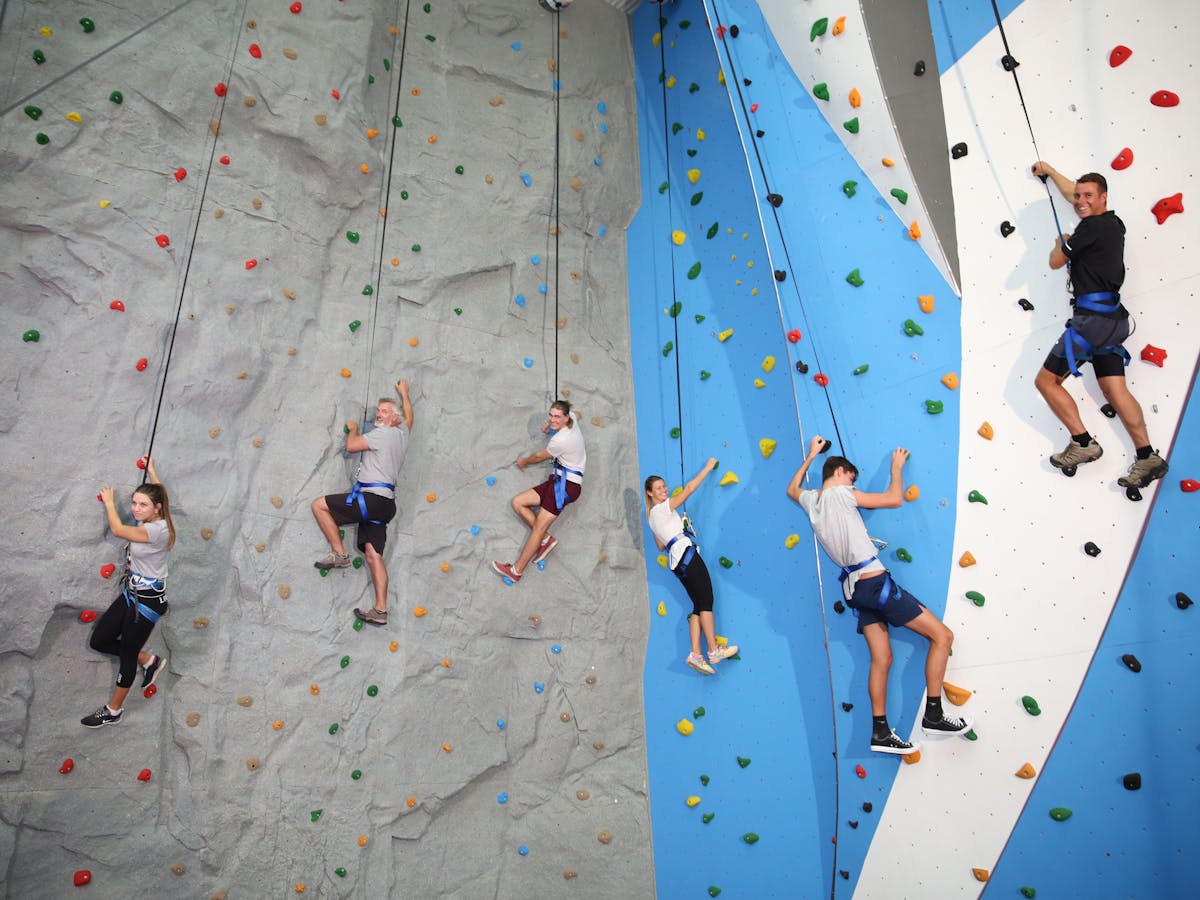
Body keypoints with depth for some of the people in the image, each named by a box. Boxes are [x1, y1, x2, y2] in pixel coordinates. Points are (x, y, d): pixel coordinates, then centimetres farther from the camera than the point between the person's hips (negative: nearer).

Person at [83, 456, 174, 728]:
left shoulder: (158, 530, -26)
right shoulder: (152, 521, 0)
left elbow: (117, 529, -19)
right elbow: (159, 493, 22)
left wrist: (109, 501, -3)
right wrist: (151, 470, 34)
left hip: (148, 600, -9)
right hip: (131, 593, 9)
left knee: (127, 655, 6)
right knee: (99, 640, 12)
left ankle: (113, 711, 23)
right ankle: (150, 661, 29)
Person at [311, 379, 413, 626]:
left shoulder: (383, 433, -7)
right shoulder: (402, 434, 17)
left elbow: (351, 446, -7)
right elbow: (409, 416, 39)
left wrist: (352, 429, 13)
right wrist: (404, 394, 53)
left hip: (371, 498, -9)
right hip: (384, 504, 9)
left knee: (319, 505, -1)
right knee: (373, 555, 4)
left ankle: (339, 554, -1)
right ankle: (380, 610, 0)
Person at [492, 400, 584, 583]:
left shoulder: (560, 440, -20)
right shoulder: (572, 419, 5)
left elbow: (540, 457, -3)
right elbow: (577, 415, 33)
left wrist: (524, 461, 18)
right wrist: (551, 425, 28)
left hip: (566, 484, -10)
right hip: (559, 480, 10)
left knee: (539, 527, -11)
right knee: (517, 503, 4)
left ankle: (516, 570, -10)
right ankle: (546, 539, 4)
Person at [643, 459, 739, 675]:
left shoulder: (651, 516, 21)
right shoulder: (664, 507, -2)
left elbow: (661, 546, 25)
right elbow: (689, 488, -1)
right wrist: (708, 468, 7)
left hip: (676, 561, 9)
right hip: (686, 553, -9)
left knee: (699, 605, 3)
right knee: (706, 601, -9)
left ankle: (696, 653, -8)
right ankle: (714, 651, -12)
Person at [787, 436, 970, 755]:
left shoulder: (810, 500, 10)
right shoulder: (842, 493, -9)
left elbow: (792, 489, 34)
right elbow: (894, 499, -7)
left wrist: (810, 456, 38)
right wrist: (897, 466, 9)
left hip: (855, 586, 8)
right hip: (876, 582, -8)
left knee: (881, 658, 10)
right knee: (942, 635, 0)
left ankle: (880, 732, 9)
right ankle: (933, 715, 3)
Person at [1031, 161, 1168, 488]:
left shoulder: (1092, 226, -12)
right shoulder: (1113, 224, 16)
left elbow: (1056, 262, -4)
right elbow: (1071, 193, 31)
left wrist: (1061, 244, 18)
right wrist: (1049, 171, 43)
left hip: (1092, 317, -9)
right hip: (1111, 317, 9)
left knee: (1046, 380, -2)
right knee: (1114, 388, 5)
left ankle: (1083, 443, -2)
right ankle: (1147, 457, 2)